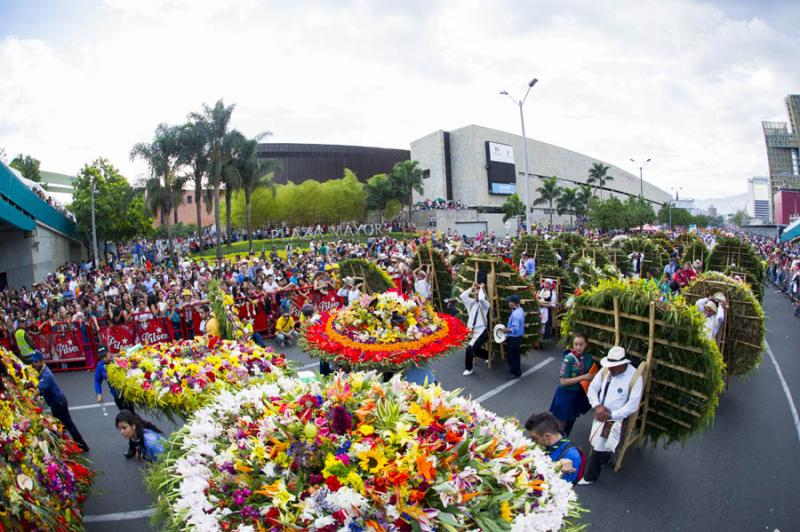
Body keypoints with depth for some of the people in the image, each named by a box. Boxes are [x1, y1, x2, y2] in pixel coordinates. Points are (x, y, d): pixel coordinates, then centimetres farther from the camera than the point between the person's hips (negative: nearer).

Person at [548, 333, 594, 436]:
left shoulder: (588, 358, -6)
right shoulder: (568, 359, -23)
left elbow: (591, 375, 11)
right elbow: (563, 381, -23)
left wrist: (592, 377, -11)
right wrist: (583, 377, -25)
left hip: (579, 393, 6)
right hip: (566, 394, -6)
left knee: (571, 419, 24)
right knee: (560, 422, 9)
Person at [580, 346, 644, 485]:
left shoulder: (635, 377, -22)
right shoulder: (605, 370, -9)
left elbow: (632, 405, -19)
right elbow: (592, 388, -1)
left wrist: (610, 416, -20)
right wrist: (597, 406, -18)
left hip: (617, 418, -5)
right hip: (601, 414, 5)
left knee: (599, 447, -2)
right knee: (598, 442, 17)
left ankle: (590, 476, 19)